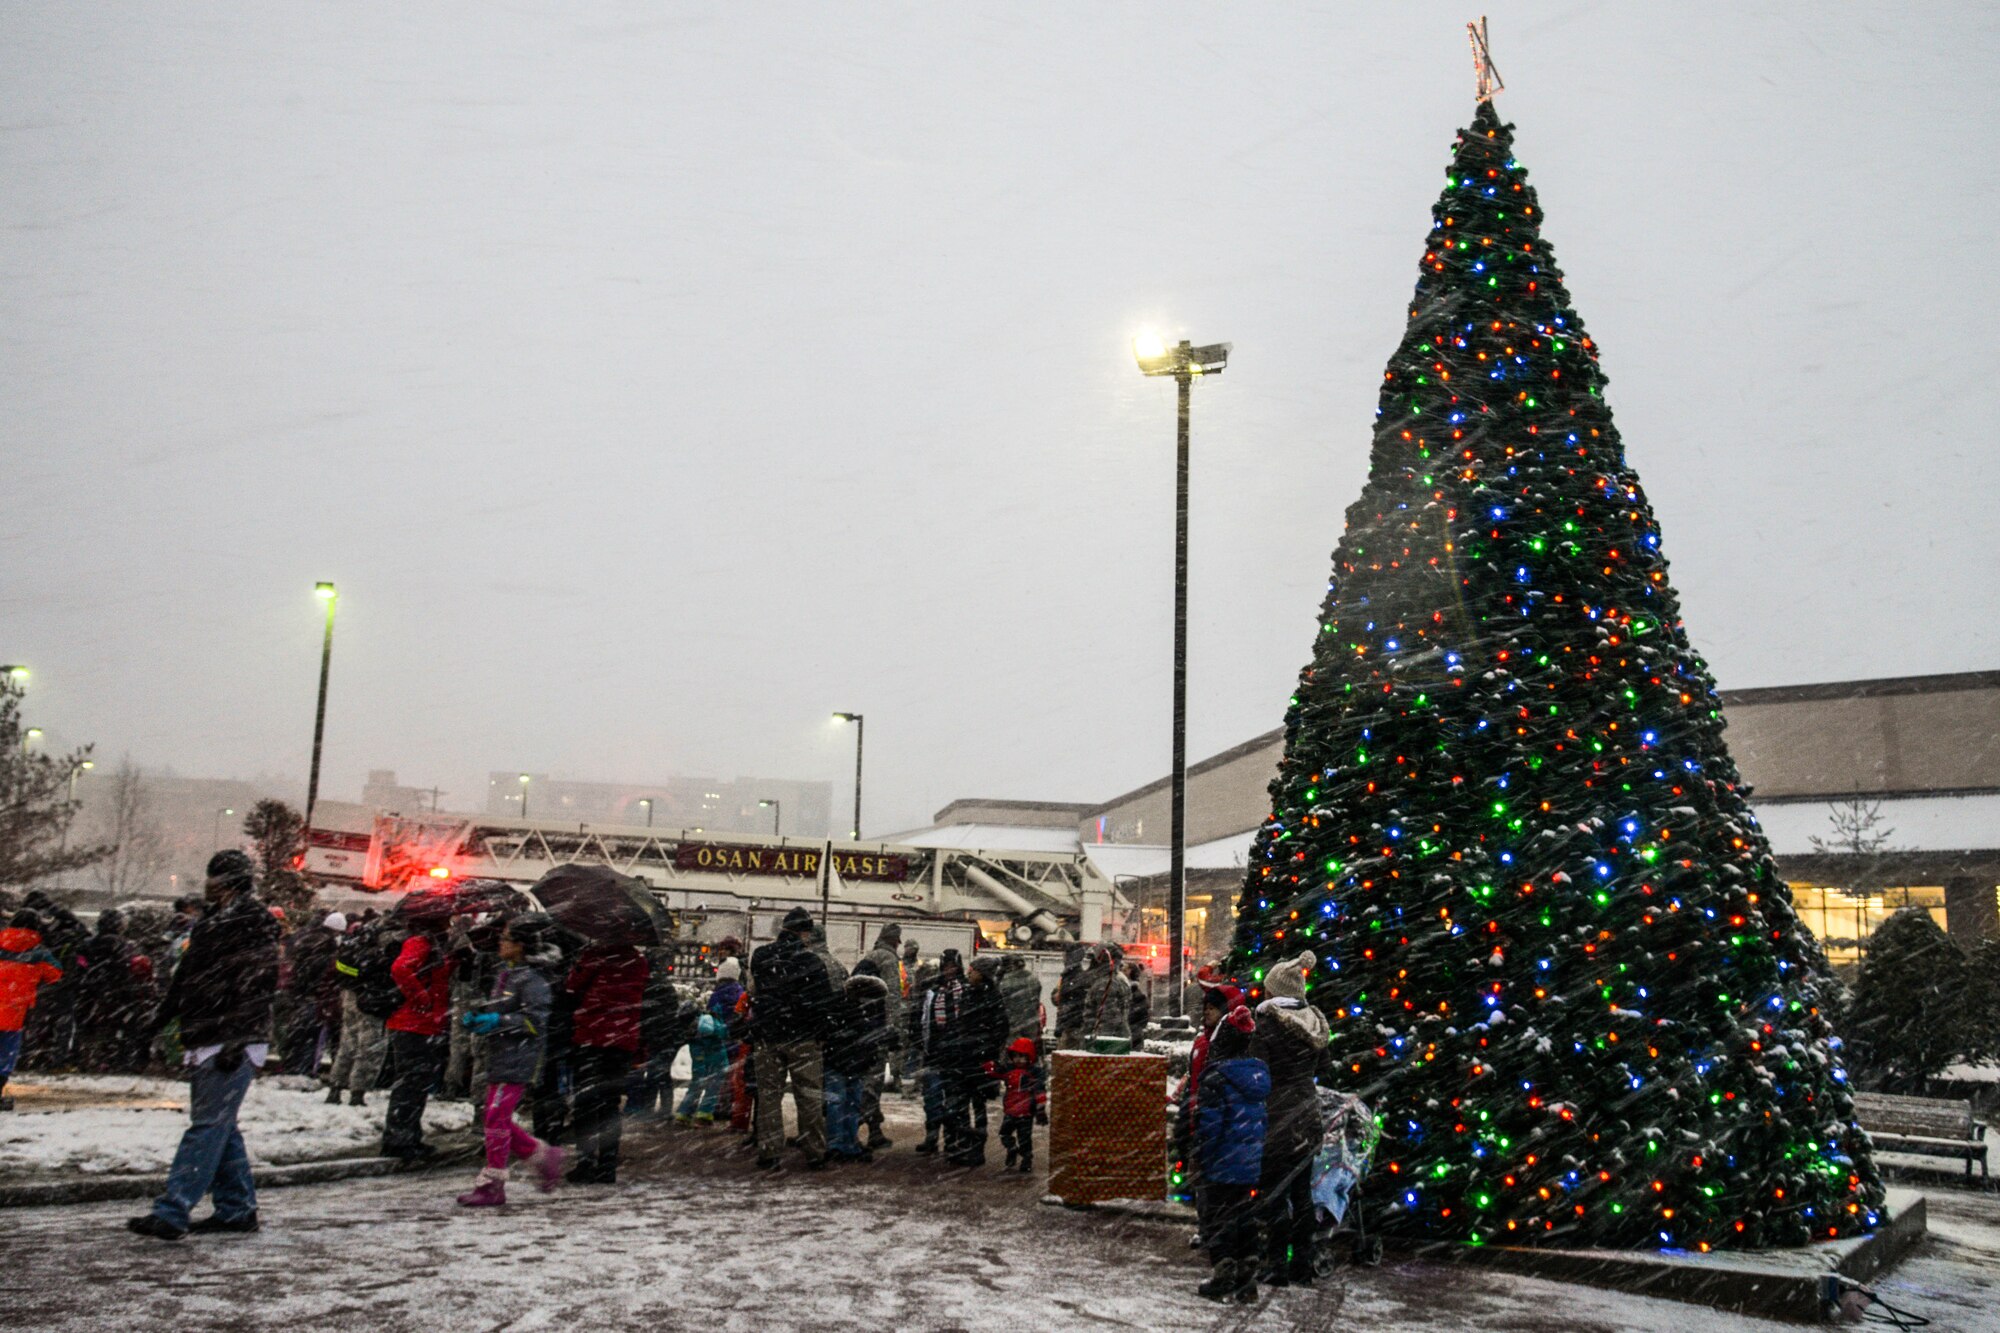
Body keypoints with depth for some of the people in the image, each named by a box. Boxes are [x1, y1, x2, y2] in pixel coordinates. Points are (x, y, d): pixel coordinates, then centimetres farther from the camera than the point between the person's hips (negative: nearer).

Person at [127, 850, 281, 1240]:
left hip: (232, 1045, -10)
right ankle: (238, 1208, 19)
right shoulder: (210, 924, 18)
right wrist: (160, 1019, 21)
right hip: (205, 1042, 10)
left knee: (208, 1126, -9)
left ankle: (172, 1213, -11)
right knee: (219, 1125, 12)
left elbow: (257, 987, -17)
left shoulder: (254, 923, -10)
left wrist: (236, 1039, -21)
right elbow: (185, 979, 25)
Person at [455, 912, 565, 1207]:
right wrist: (475, 1017, 8)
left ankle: (491, 1186, 1)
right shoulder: (505, 972, 14)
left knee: (497, 1118, -7)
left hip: (517, 1058, -10)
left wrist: (499, 1022, -25)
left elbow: (536, 1020, -20)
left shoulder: (532, 979, -14)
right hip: (499, 1056, 10)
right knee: (499, 1120, 13)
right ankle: (545, 1156, 25)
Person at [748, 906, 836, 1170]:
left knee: (768, 1095, 9)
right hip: (803, 1039, -3)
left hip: (767, 1038, 3)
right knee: (809, 1096, 4)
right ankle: (815, 1153, 8)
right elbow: (825, 1002, -7)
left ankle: (768, 1152, 7)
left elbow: (754, 994, 14)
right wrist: (822, 1033, 4)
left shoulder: (759, 958, 4)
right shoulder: (810, 961, -10)